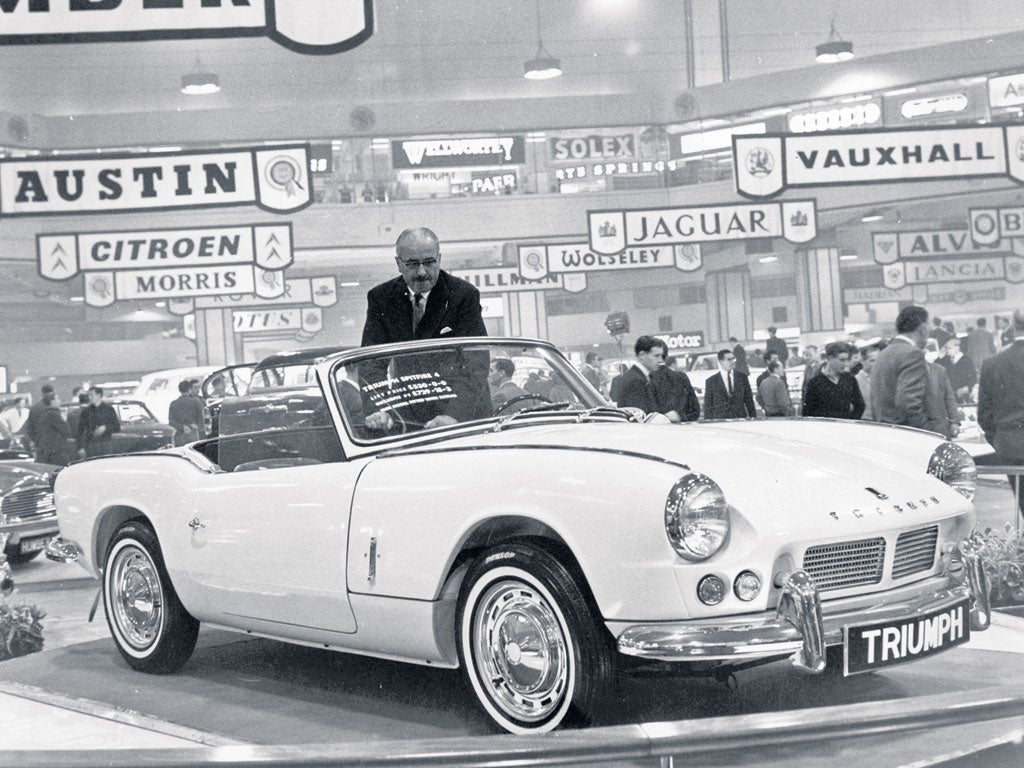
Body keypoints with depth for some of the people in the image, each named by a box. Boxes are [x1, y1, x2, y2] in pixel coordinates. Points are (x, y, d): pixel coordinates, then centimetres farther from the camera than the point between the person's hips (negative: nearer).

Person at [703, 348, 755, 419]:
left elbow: (749, 401, 9)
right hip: (720, 422, -2)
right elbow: (708, 407, 3)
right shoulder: (711, 381, 3)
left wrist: (752, 420, 3)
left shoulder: (742, 378, 9)